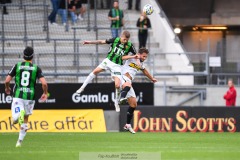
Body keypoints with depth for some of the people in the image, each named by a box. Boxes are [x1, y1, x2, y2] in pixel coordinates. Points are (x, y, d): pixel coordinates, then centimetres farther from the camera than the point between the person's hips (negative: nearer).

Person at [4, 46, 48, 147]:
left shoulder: (17, 66, 1)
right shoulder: (36, 68, 0)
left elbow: (7, 80, -2)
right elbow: (44, 83, -9)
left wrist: (7, 88, 20)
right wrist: (45, 93, 10)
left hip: (17, 96, -1)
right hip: (30, 97, 1)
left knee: (15, 119, -9)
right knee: (25, 120, 18)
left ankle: (20, 113, -43)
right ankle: (20, 141, 19)